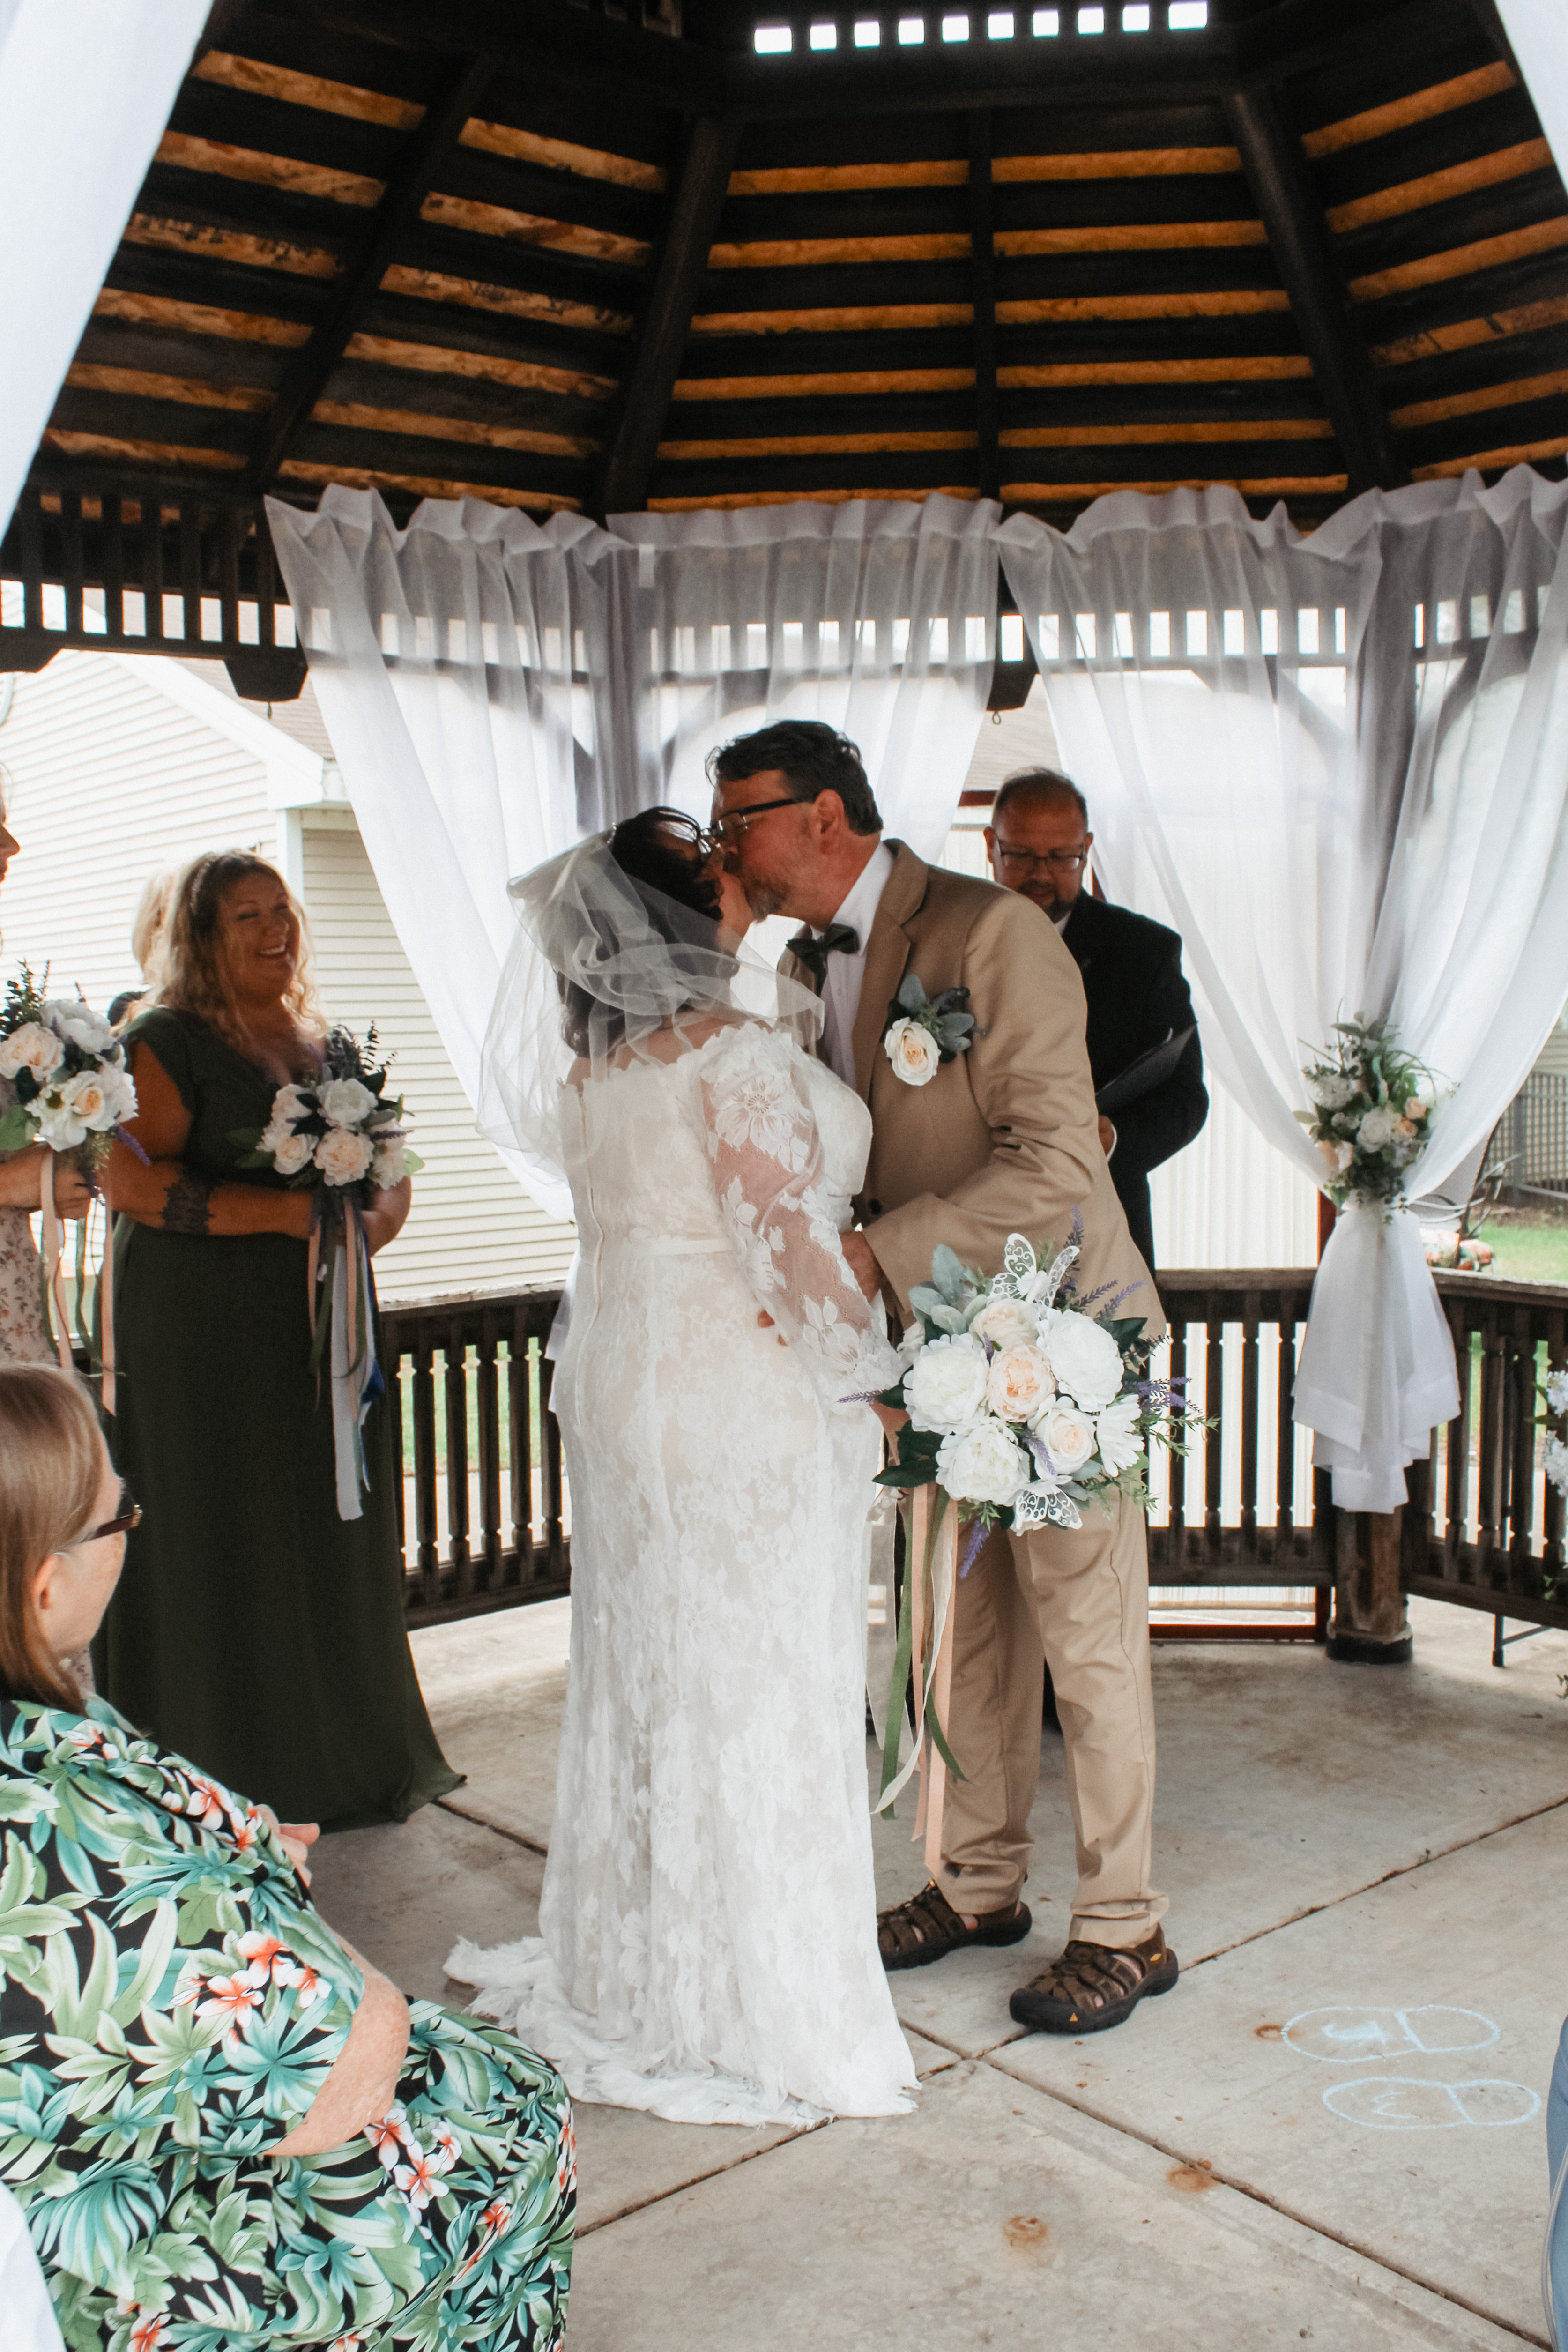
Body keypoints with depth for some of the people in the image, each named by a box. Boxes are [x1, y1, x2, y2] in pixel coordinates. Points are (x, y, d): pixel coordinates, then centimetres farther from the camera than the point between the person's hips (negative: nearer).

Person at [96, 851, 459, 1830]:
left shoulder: (330, 1046, 15)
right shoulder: (166, 1043, -3)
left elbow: (391, 1175, 18)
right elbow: (134, 1182, -16)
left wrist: (367, 1225, -5)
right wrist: (287, 1212, -18)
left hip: (325, 1325, 6)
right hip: (205, 1335, -5)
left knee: (336, 1539, 9)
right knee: (224, 1547, -1)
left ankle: (350, 1758, 22)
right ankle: (236, 1778, 11)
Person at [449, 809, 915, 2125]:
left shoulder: (596, 1063, 5)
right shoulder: (733, 1054, -19)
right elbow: (789, 1248, -20)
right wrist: (873, 1373, -7)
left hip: (623, 1385, 8)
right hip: (740, 1400, -8)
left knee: (645, 1679, 18)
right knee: (754, 1694, 4)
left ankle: (627, 1975, 34)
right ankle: (757, 2009, 19)